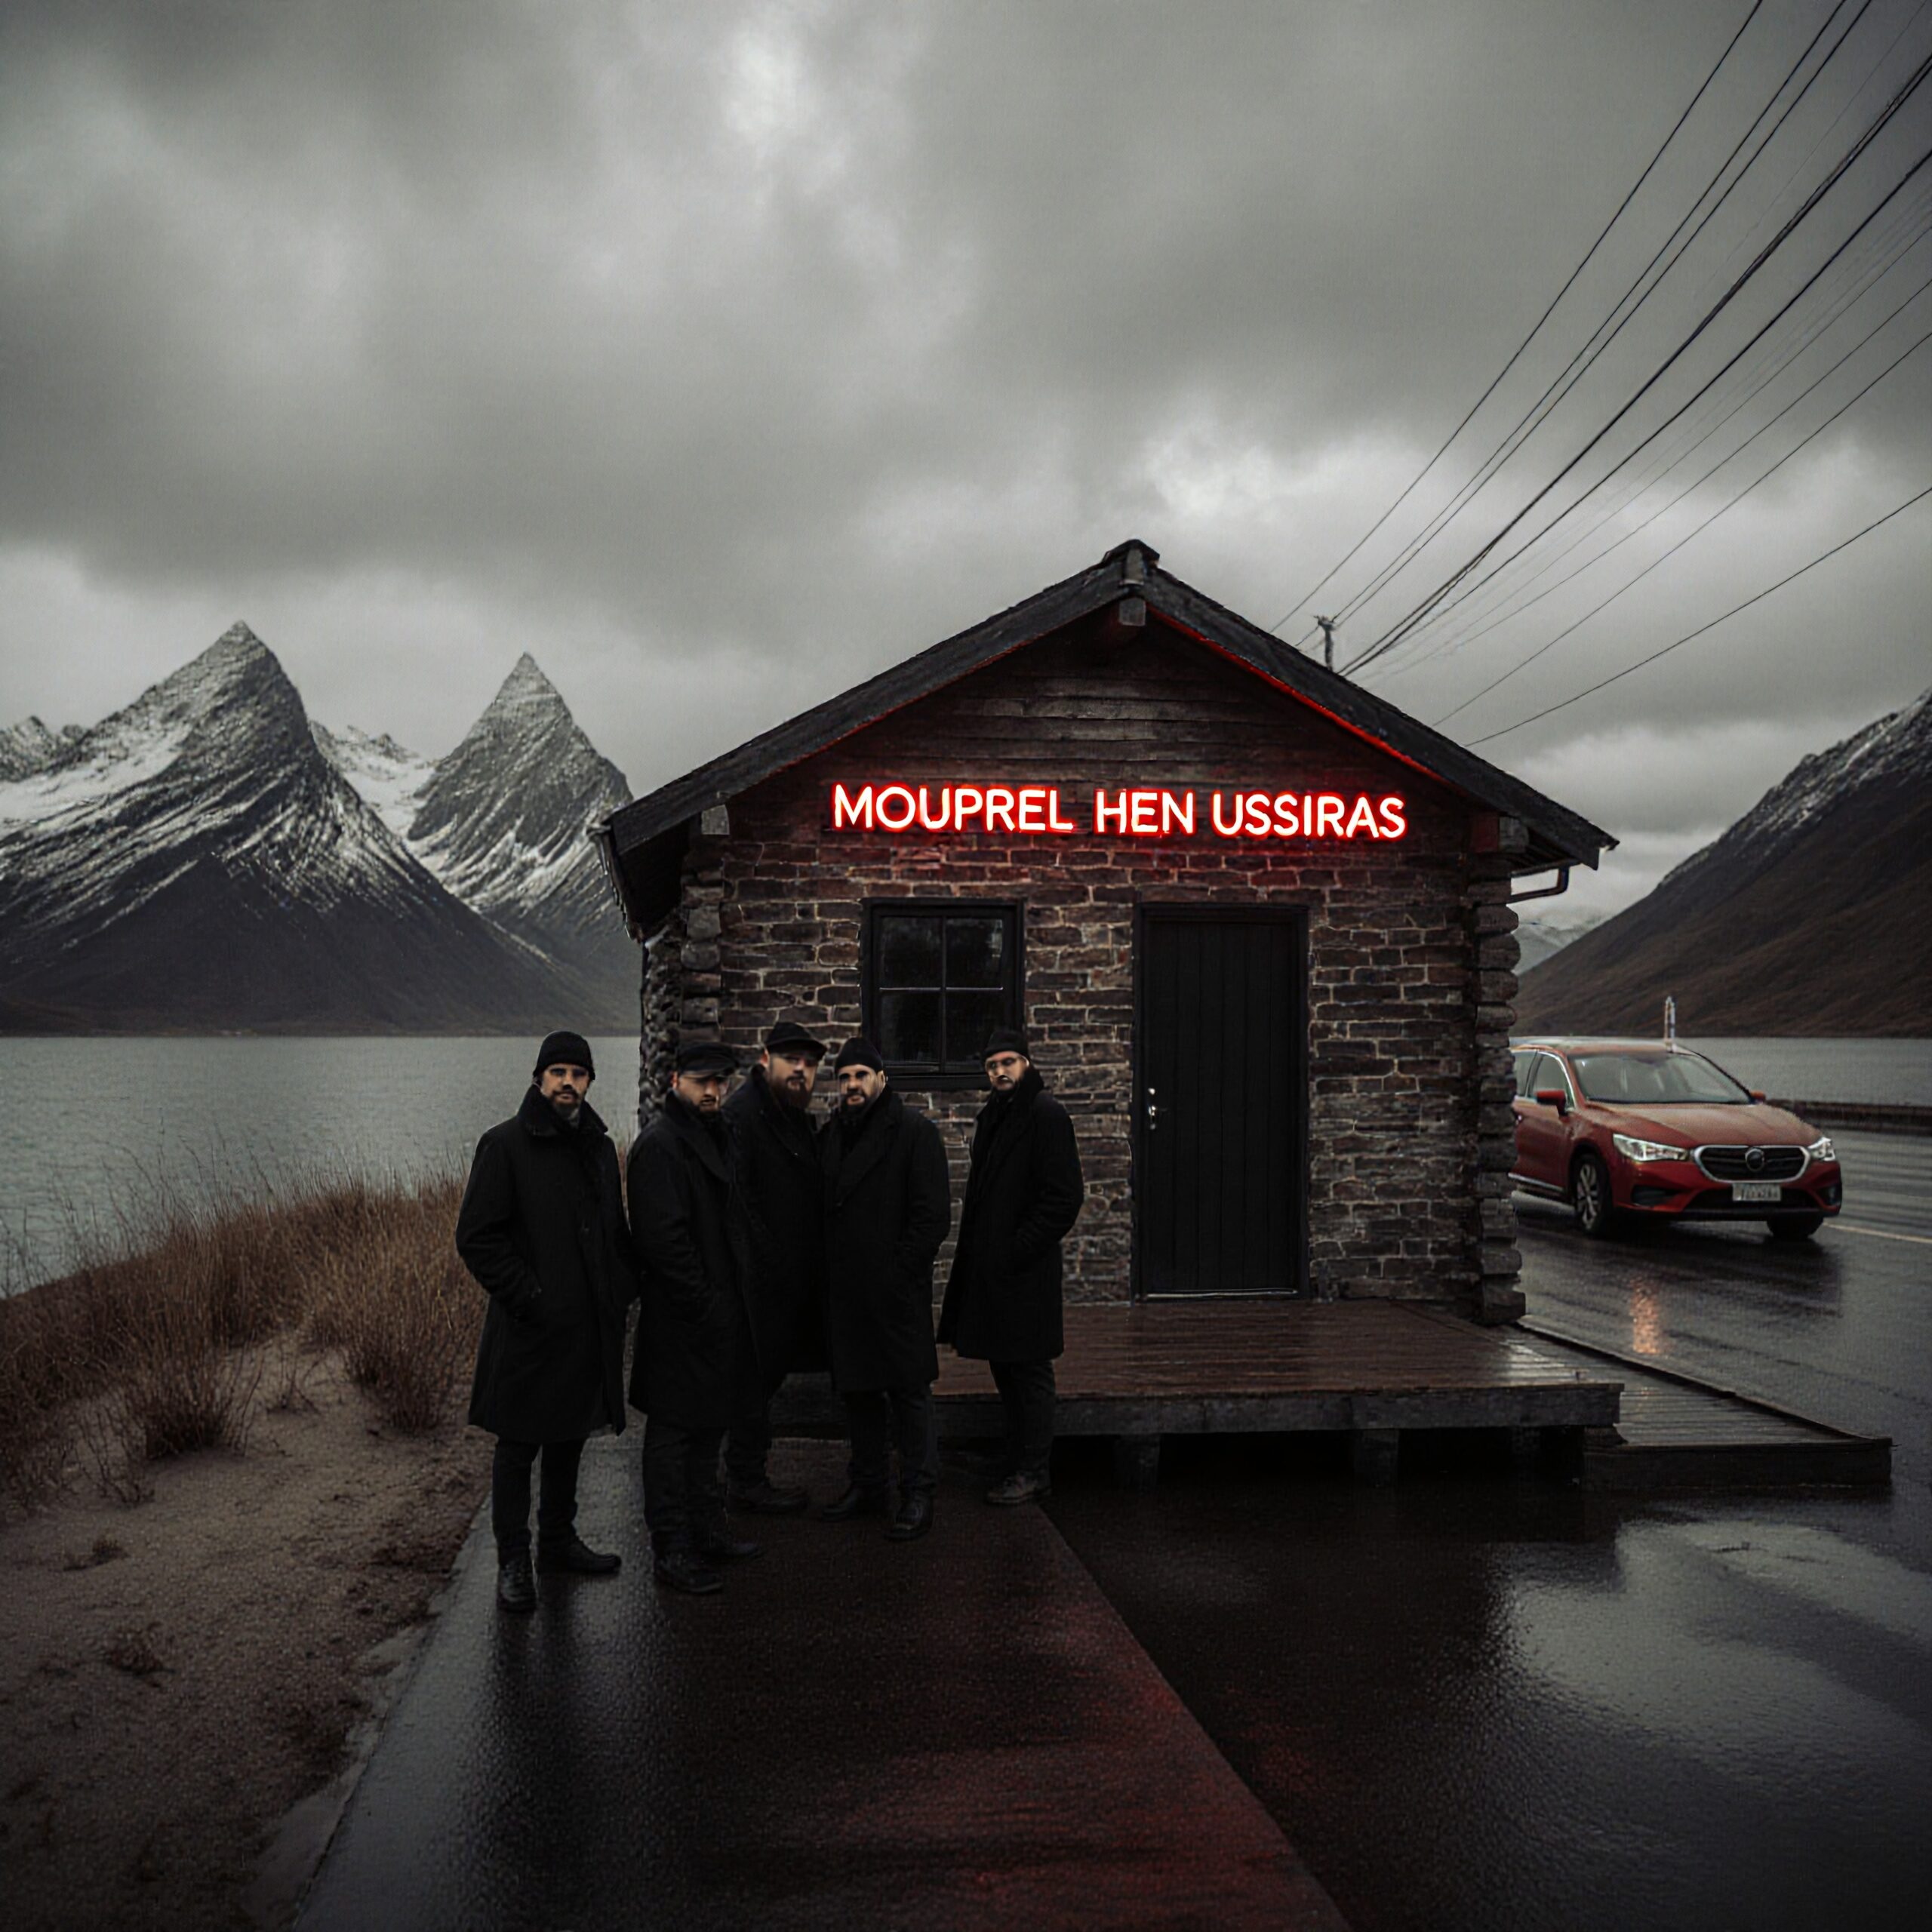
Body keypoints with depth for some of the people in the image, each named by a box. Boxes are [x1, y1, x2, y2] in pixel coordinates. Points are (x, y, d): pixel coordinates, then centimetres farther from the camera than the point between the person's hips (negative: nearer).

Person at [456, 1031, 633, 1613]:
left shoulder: (598, 1146, 11)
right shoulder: (505, 1145, -9)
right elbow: (476, 1237, -13)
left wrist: (620, 1289, 7)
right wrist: (528, 1297, -16)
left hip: (589, 1326, 6)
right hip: (530, 1329, -6)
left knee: (570, 1437, 17)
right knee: (519, 1446, 2)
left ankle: (559, 1539, 32)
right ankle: (513, 1561, 12)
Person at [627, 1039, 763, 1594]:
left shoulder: (714, 1136, 14)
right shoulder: (661, 1144, -17)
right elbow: (663, 1238, -23)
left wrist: (732, 1302, 14)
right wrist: (703, 1304, -20)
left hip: (718, 1314, 10)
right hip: (681, 1320, -10)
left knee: (709, 1426, 19)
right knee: (673, 1432, -1)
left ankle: (706, 1530, 31)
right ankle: (671, 1552, 6)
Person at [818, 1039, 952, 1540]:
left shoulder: (914, 1132, -7)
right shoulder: (831, 1135, 13)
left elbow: (933, 1213, -11)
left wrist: (898, 1270, -15)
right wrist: (829, 1271, 8)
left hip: (897, 1290, -7)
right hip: (845, 1292, 7)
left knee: (909, 1390, -1)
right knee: (858, 1390, 15)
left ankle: (918, 1495, 6)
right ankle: (868, 1485, 27)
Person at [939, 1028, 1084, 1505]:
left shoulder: (1045, 1115, -11)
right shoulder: (993, 1117, 16)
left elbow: (1065, 1197, -17)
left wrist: (1015, 1250, -17)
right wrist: (976, 1254, 13)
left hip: (1024, 1270, -9)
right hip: (991, 1268, 9)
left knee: (1028, 1372, -2)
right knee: (1006, 1370, 14)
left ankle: (1032, 1473, 6)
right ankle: (1019, 1465, 24)